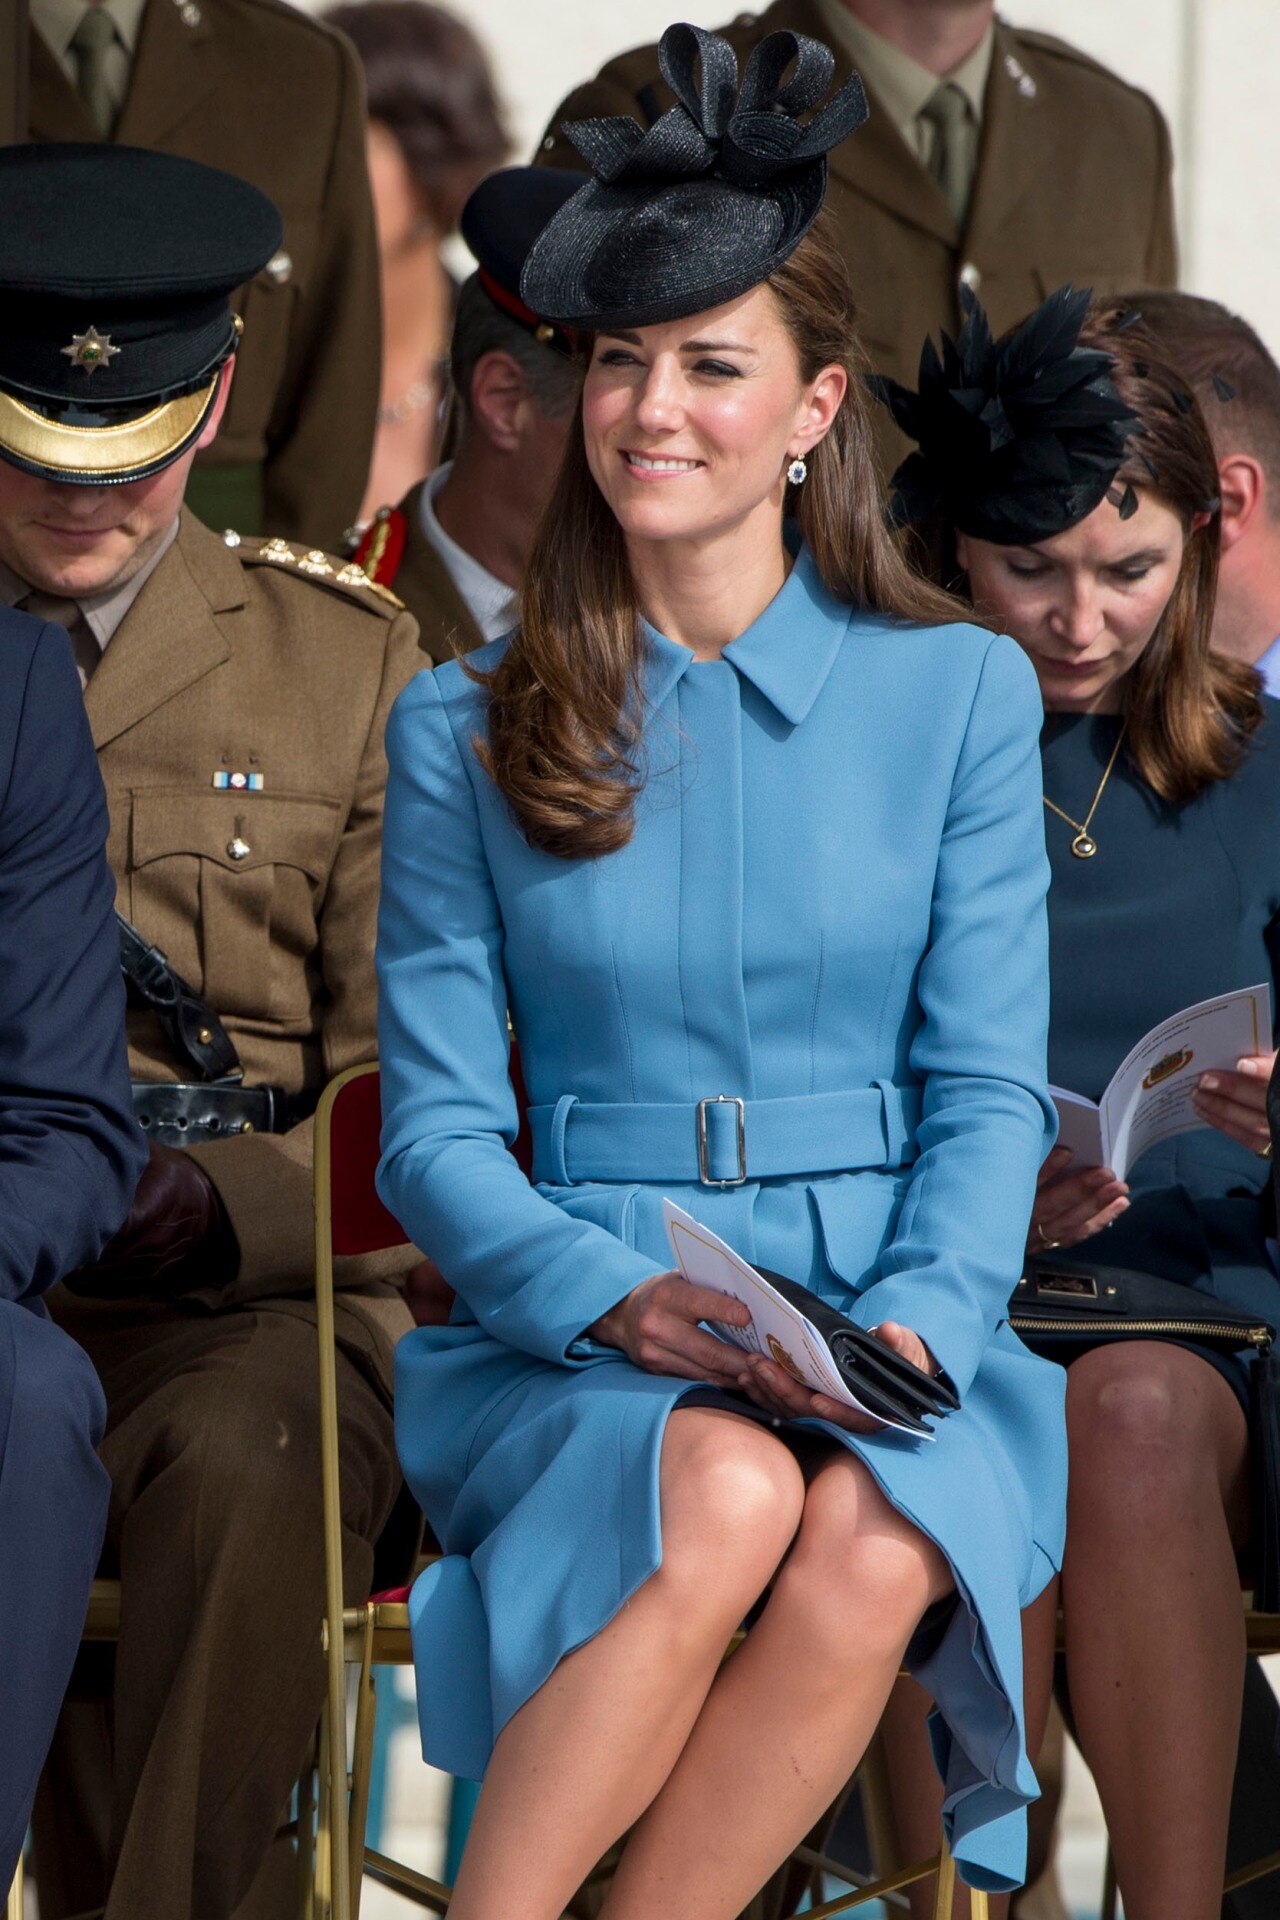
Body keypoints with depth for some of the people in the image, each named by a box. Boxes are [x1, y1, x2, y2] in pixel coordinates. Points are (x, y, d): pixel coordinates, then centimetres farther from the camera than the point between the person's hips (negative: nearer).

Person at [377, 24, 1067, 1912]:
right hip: (579, 1346, 0)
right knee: (724, 1494, -35)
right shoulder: (464, 730, 8)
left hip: (892, 1344, 0)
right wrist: (619, 1297, -15)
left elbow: (989, 1094, 5)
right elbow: (434, 1126, 4)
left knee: (867, 1544, -34)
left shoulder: (960, 694, 8)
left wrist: (920, 1318, -14)